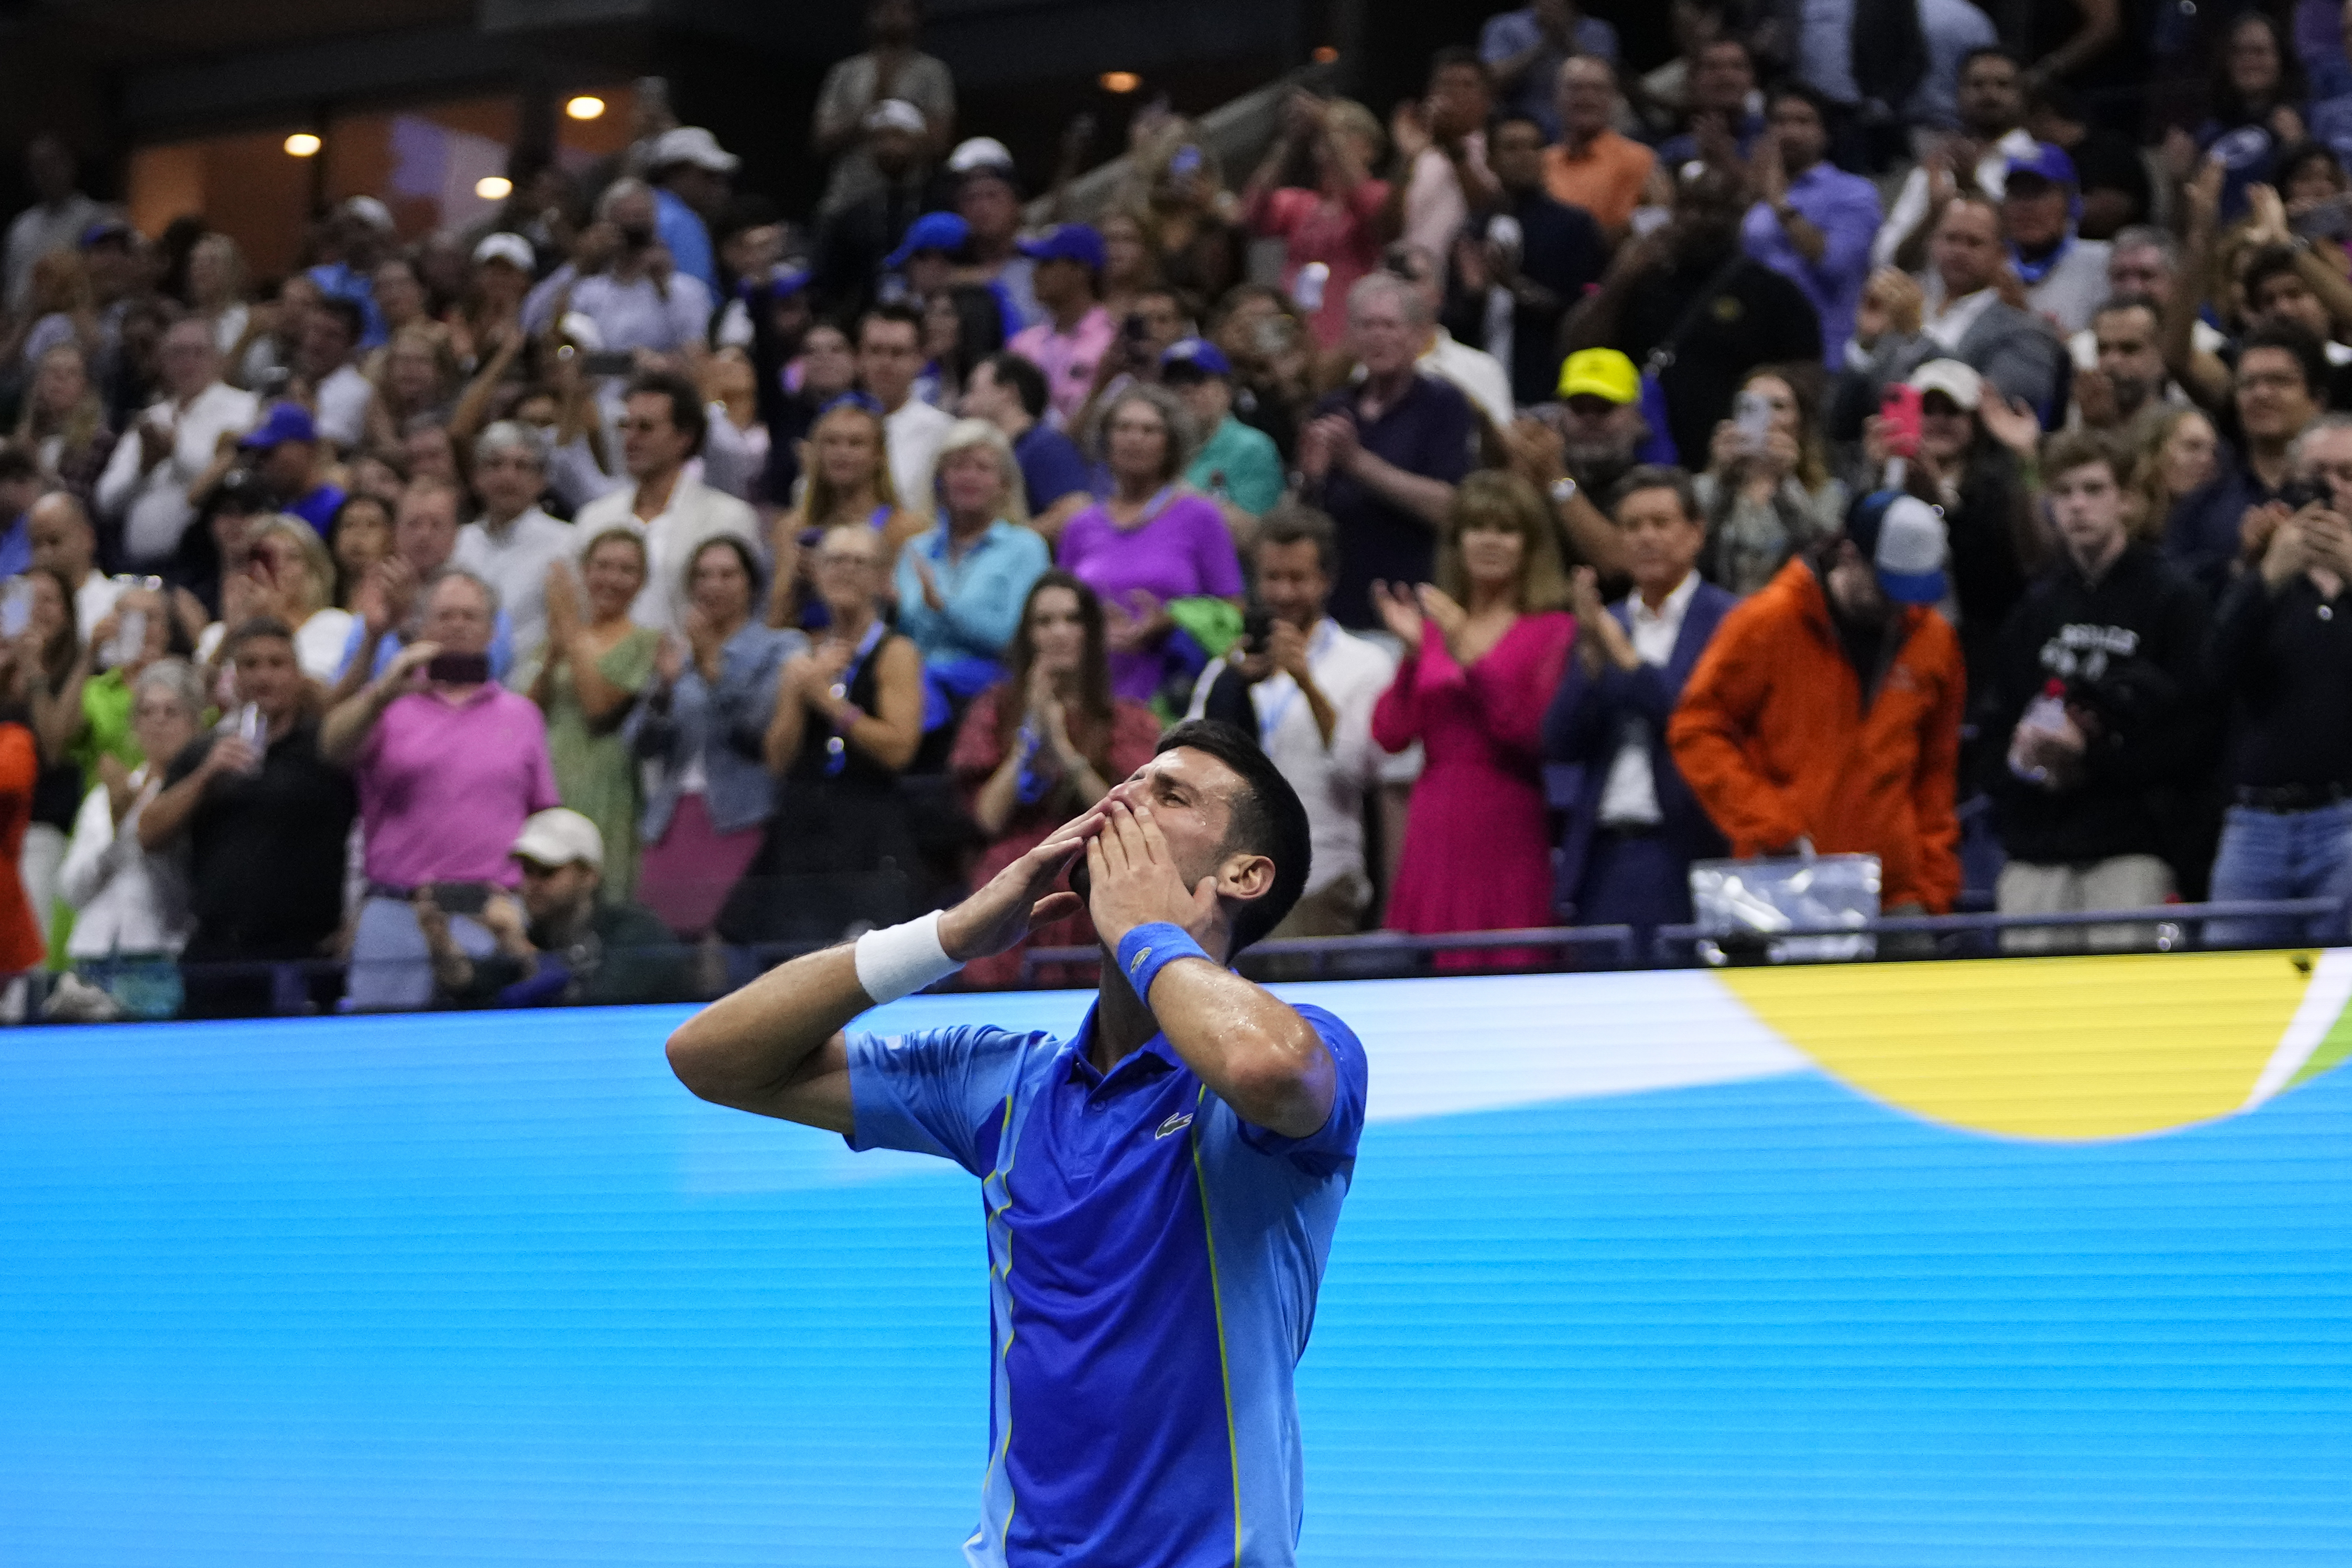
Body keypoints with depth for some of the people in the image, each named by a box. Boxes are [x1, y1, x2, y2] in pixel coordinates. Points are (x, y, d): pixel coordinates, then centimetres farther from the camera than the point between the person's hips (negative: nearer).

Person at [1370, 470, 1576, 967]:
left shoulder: (1554, 629, 0)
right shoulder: (1433, 624, 12)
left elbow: (1536, 735, -11)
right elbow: (1391, 734, 6)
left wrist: (1469, 656, -14)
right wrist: (1413, 654, -6)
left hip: (1510, 830, -4)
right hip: (1434, 829, 4)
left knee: (1509, 974, -7)